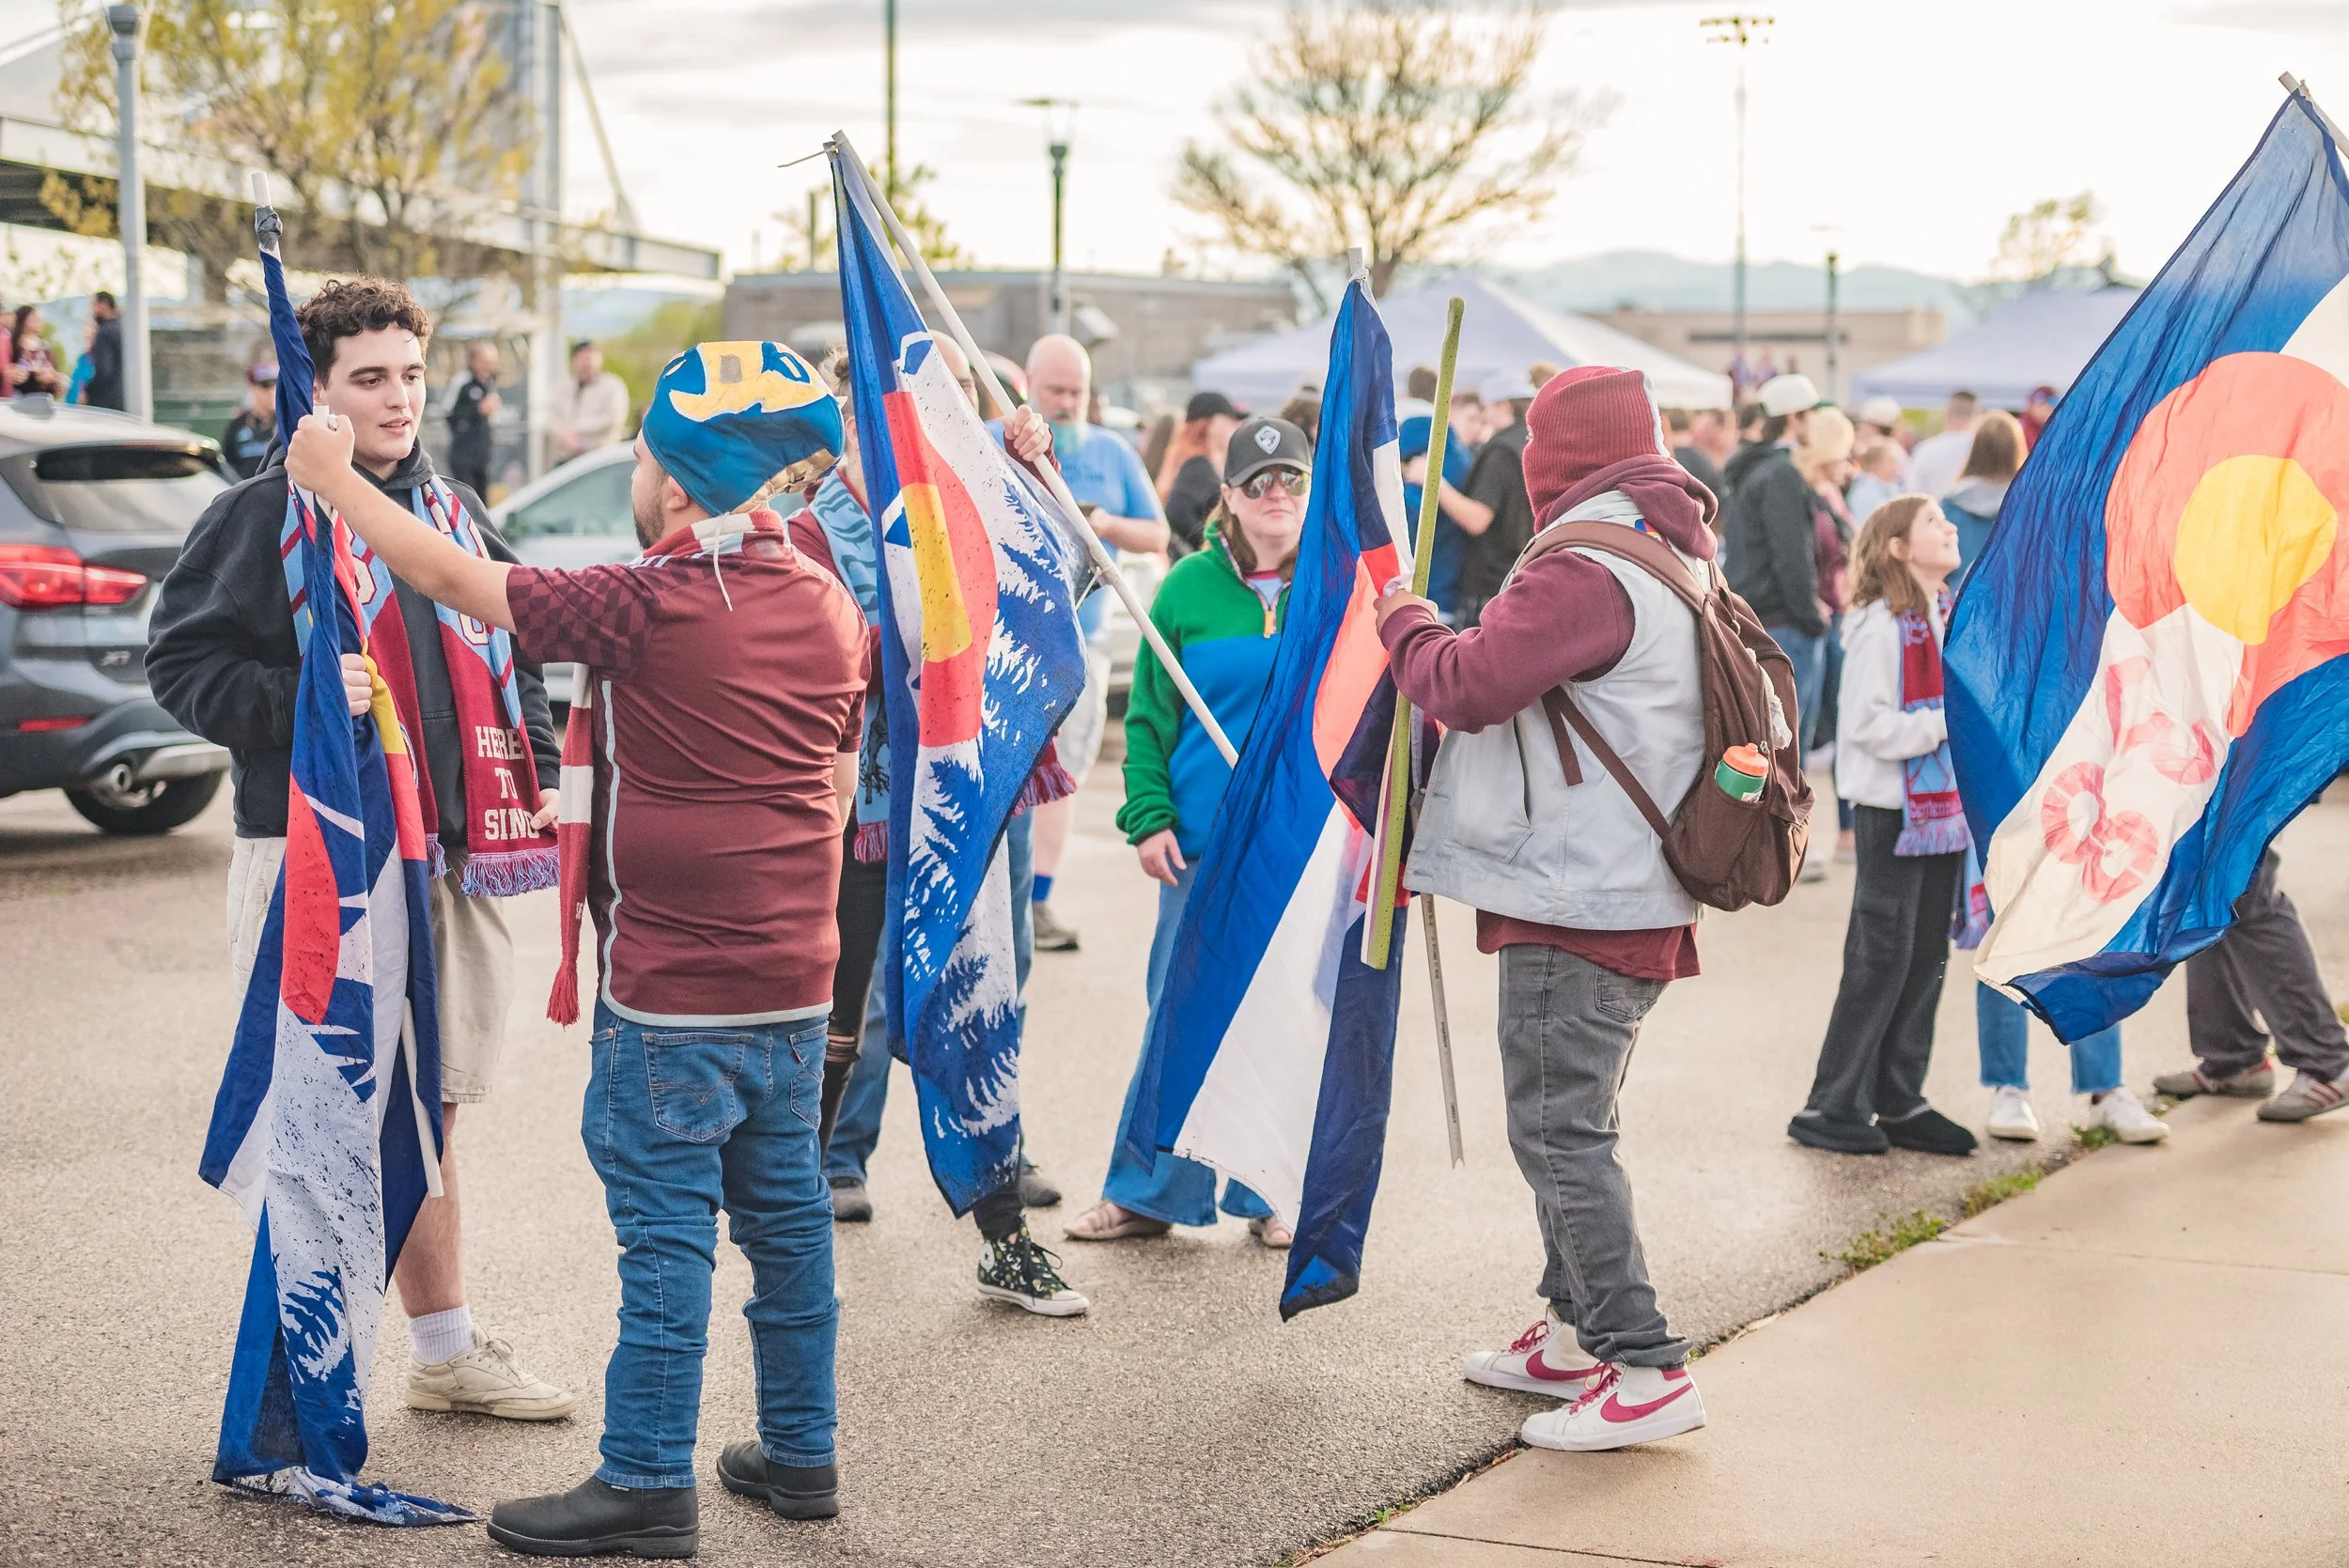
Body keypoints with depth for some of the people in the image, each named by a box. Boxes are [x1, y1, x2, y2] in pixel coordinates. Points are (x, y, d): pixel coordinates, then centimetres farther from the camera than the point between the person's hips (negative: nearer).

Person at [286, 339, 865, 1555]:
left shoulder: (648, 606, -17)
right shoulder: (830, 606, 5)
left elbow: (455, 580, -9)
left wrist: (337, 480, 3)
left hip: (672, 990, -7)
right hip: (794, 977, 7)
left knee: (667, 1222, -1)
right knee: (783, 1203, 15)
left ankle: (648, 1484, 5)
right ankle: (799, 1452, 24)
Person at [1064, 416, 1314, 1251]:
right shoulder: (1189, 587, 3)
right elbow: (1149, 716, 5)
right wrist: (1147, 816, -4)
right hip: (1203, 843, 0)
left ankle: (1275, 1196, 20)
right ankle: (1147, 1192, 17)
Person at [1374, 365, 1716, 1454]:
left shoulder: (1584, 570, -18)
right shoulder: (1675, 557, 16)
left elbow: (1468, 685, -21)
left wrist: (1405, 624, -2)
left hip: (1578, 899, -10)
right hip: (1631, 892, 11)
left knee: (1558, 1129, -7)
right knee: (1570, 1118, 20)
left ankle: (1645, 1371, -8)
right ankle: (1577, 1334, 30)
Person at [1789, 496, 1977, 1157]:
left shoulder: (1951, 617, 11)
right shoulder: (1880, 625, -14)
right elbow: (1866, 724, -20)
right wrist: (1945, 724, -21)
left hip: (1945, 806, 8)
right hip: (1892, 812, -8)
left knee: (1928, 961, 11)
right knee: (1880, 962, -3)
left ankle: (1900, 1103, 20)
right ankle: (1831, 1109, 6)